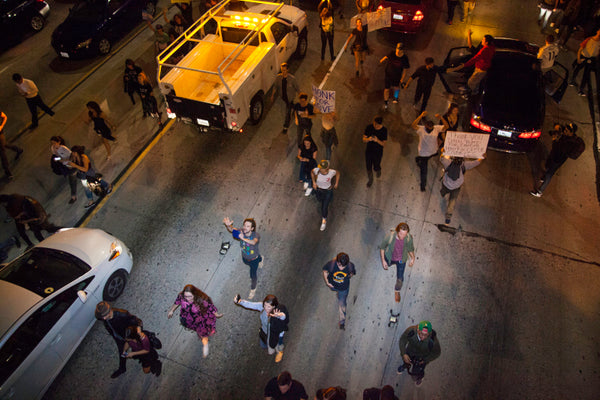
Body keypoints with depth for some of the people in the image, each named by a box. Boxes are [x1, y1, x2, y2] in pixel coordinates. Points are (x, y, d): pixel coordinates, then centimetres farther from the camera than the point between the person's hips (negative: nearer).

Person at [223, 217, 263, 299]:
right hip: (245, 258, 4)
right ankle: (260, 259, 70)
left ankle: (253, 289, 43)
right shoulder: (241, 232, -28)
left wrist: (243, 238, -75)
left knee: (253, 275, 10)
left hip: (254, 259, -4)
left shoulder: (256, 235, -36)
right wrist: (228, 225, -71)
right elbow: (231, 229, -47)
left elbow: (253, 242, -59)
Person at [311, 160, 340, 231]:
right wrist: (314, 182, -9)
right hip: (318, 188, 3)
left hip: (328, 191, -3)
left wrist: (336, 183, -2)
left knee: (324, 207, 0)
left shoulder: (332, 172, -34)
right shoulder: (316, 170, -30)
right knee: (320, 199, 32)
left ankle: (324, 220, 29)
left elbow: (338, 173, -10)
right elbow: (312, 172, -5)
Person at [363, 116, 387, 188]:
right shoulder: (369, 127, -13)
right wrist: (368, 139, -31)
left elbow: (383, 144, -14)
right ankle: (370, 180, 44)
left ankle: (378, 170, 52)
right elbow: (363, 139, -8)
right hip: (368, 151, 2)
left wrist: (377, 140, -35)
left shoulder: (384, 130, -17)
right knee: (368, 168, 14)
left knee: (376, 168, 12)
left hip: (378, 152, -2)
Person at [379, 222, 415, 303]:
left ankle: (397, 290, 43)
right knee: (385, 267, 30)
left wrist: (412, 258, -18)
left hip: (401, 260, 1)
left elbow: (410, 248, -7)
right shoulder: (390, 236, -36)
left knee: (400, 278, 11)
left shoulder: (409, 238, -30)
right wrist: (383, 260, -17)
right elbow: (382, 247, -17)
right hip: (390, 258, 0)